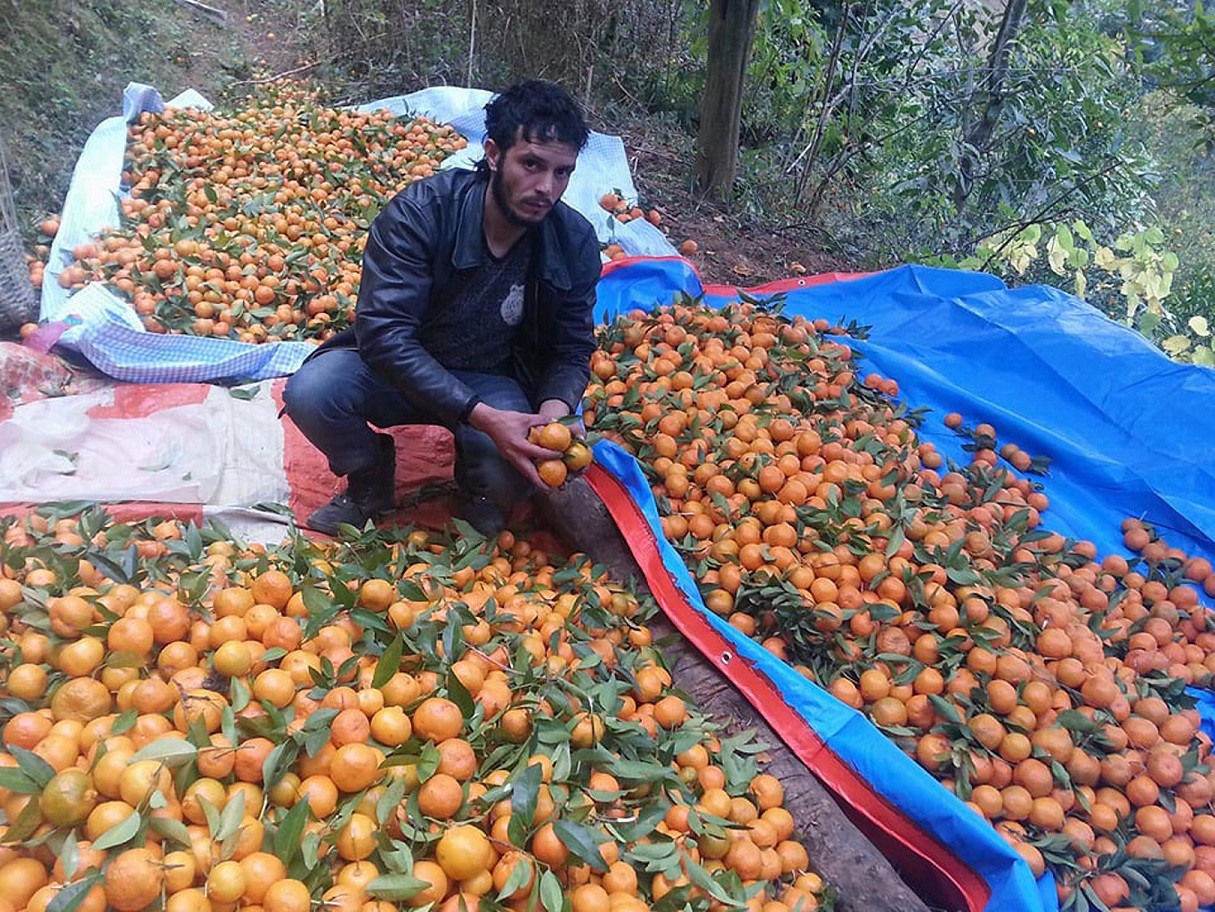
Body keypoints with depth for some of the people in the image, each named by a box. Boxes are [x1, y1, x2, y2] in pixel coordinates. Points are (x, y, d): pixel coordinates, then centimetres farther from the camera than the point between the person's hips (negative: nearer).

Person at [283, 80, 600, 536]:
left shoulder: (576, 242, -14)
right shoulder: (418, 212, -25)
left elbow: (573, 350, -3)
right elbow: (383, 333, -30)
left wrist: (554, 409, -28)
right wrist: (480, 416, -40)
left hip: (492, 379, 1)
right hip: (394, 366, -1)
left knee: (510, 471, -30)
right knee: (311, 391, -31)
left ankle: (479, 491, 11)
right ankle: (370, 479, 3)